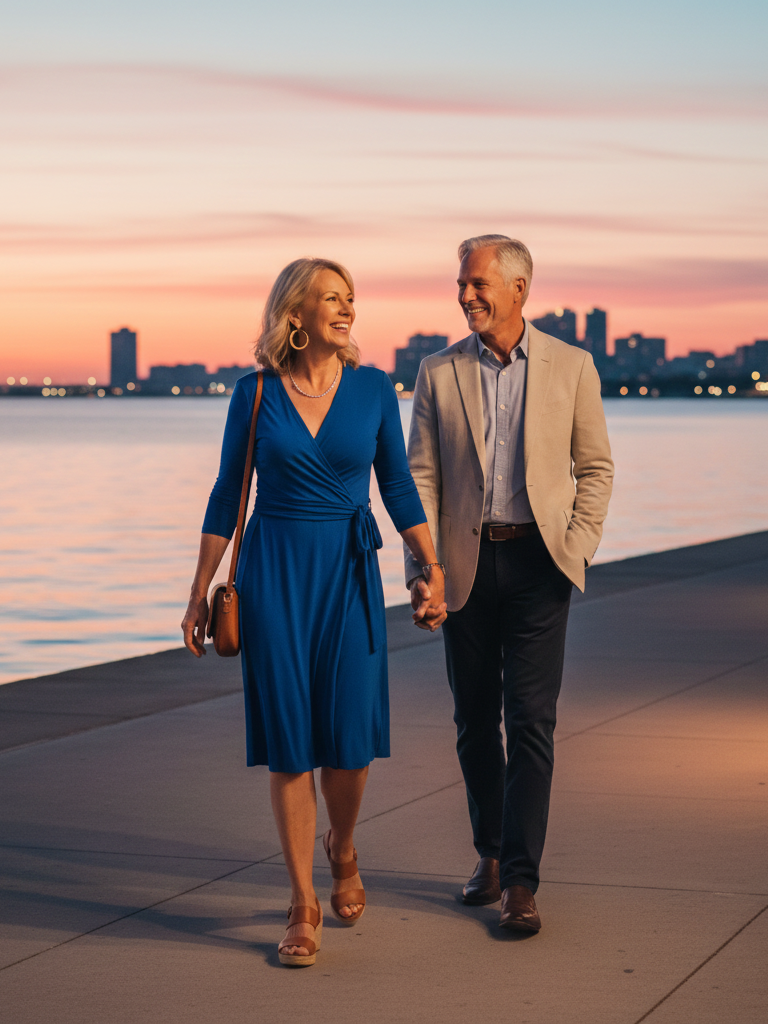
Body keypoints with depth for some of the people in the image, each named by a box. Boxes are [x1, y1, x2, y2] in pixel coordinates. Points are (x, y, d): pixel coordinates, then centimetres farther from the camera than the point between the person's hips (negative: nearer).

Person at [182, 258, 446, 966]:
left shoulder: (372, 388, 2)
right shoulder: (256, 394, 0)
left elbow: (398, 488, 8)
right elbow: (229, 494, 6)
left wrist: (434, 568, 1)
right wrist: (201, 590, 5)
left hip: (349, 571, 1)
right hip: (273, 572, -1)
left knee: (349, 738, -2)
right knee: (289, 741, 0)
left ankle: (342, 849, 31)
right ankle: (304, 906, 9)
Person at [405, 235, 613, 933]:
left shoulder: (571, 367, 2)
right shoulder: (439, 373, 4)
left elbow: (596, 468, 6)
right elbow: (420, 477, 1)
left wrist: (574, 551, -6)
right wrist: (421, 572, -9)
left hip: (538, 561, -2)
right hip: (467, 564, 2)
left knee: (531, 720, -6)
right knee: (475, 720, 11)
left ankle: (521, 881, -3)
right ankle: (491, 854, 28)